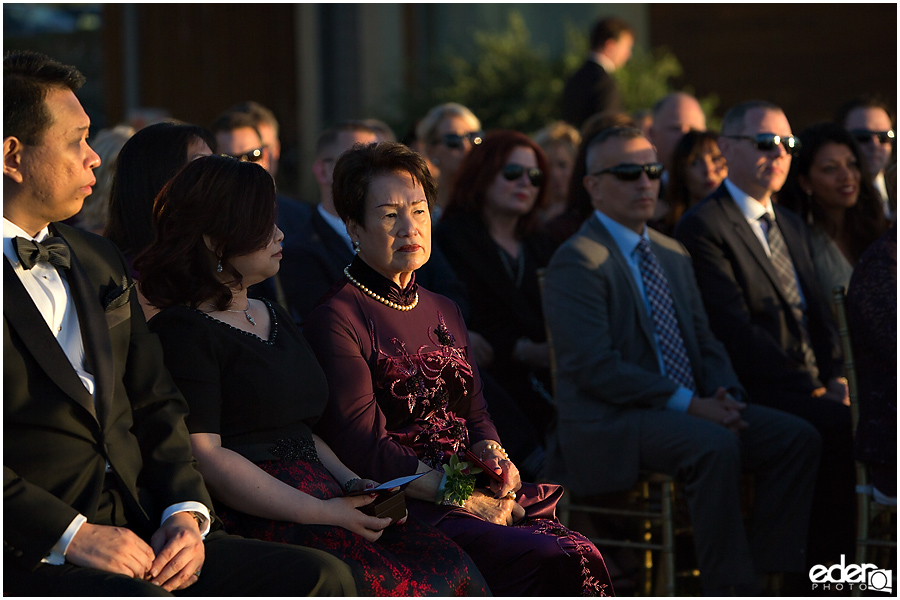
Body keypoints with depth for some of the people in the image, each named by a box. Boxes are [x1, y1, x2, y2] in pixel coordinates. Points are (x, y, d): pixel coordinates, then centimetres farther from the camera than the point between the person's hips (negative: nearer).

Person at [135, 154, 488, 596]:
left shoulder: (275, 318, 25)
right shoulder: (184, 331, -4)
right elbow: (202, 455, -14)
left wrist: (351, 484, 8)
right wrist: (321, 513, -17)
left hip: (325, 502, 8)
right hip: (251, 522, -8)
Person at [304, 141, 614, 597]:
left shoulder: (444, 313, 22)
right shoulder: (337, 319, -4)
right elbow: (362, 448, -10)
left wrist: (494, 456, -3)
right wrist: (461, 495, -14)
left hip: (474, 495, 7)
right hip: (400, 507, -7)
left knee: (581, 557, -22)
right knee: (546, 561, -29)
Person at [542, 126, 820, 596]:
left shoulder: (673, 255, 19)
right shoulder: (577, 262, -9)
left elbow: (703, 342, 19)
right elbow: (594, 367, -18)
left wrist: (724, 396, -4)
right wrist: (688, 403, -20)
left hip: (688, 410, 8)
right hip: (609, 425, -8)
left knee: (797, 438, -9)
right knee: (716, 447, -33)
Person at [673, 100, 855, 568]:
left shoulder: (792, 226, 25)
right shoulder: (702, 227, -4)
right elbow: (734, 328, -13)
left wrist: (835, 376, 2)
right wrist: (806, 386, -17)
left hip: (812, 384, 8)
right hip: (759, 392, -7)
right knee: (843, 426, -31)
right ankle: (821, 563, -21)